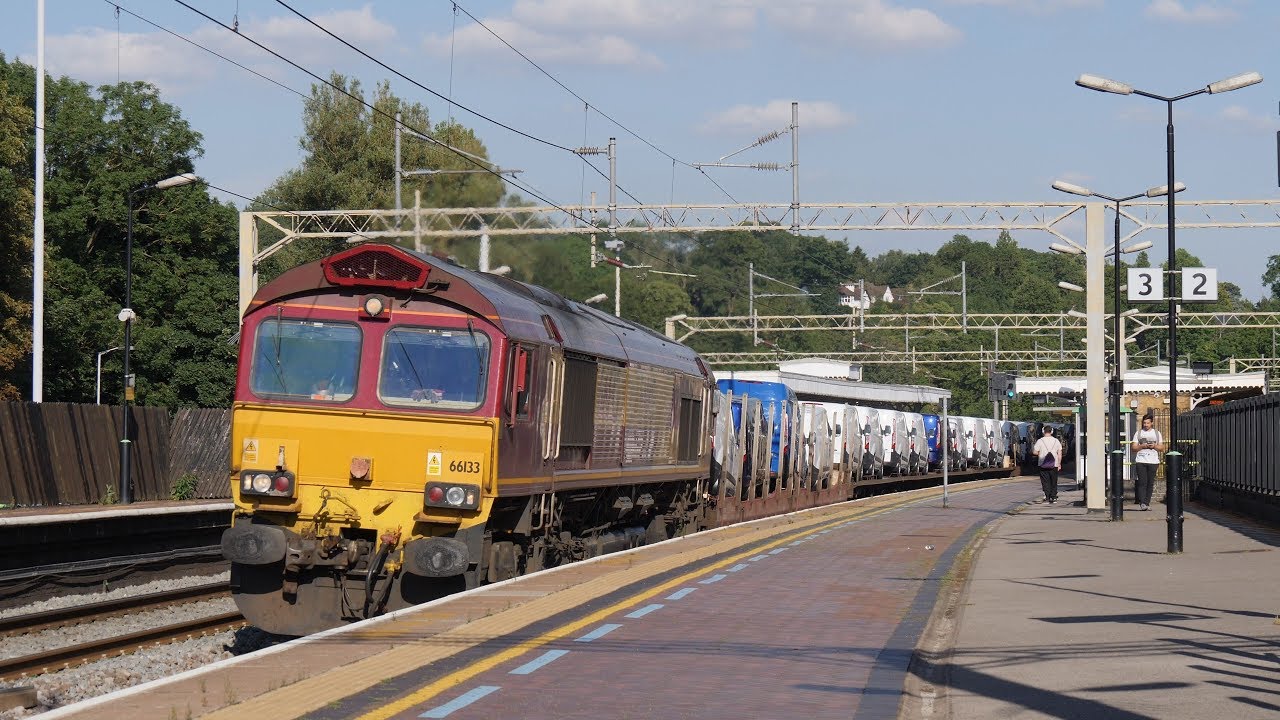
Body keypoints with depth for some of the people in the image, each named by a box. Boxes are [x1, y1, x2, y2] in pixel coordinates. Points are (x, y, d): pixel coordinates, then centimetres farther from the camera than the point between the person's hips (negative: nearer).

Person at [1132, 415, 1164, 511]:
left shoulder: (1157, 433, 14)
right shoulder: (1138, 433, 11)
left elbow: (1162, 448, 11)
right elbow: (1134, 448, 7)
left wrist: (1154, 446, -8)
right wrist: (1142, 446, -11)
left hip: (1153, 461, 1)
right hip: (1141, 461, -1)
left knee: (1150, 483, -1)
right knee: (1142, 482, -11)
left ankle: (1147, 503, 3)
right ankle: (1142, 503, -16)